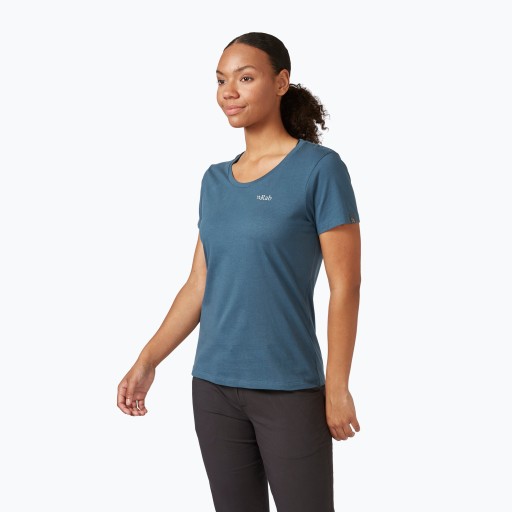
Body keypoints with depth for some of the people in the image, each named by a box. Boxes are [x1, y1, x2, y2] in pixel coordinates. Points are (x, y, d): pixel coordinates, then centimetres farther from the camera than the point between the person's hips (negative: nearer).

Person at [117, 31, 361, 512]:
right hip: (212, 386, 5)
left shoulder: (319, 168, -7)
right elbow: (199, 284, 11)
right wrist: (147, 362, 6)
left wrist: (337, 388, -10)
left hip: (289, 389, -5)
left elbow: (345, 287, -9)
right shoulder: (215, 180, 9)